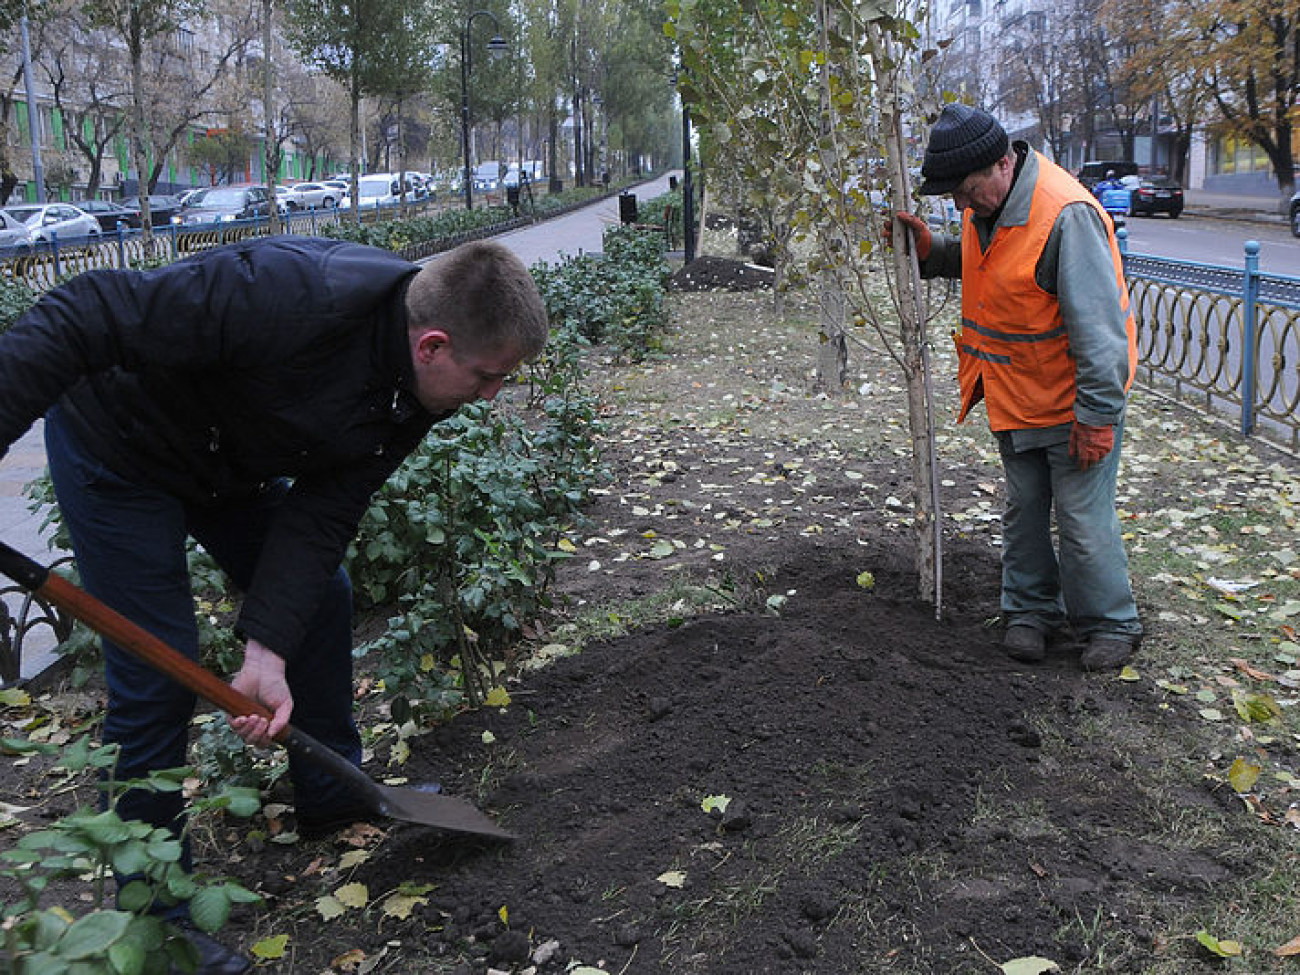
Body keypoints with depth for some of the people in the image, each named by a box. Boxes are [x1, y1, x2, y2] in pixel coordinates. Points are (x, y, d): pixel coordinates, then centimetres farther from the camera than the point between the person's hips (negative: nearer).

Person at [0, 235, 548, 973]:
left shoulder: (419, 390, -13)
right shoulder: (289, 296, -38)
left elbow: (322, 513, -13)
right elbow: (88, 317, -36)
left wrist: (269, 649, -23)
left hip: (231, 466, 8)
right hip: (118, 450, -7)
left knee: (322, 592, 10)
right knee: (159, 670, -7)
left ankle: (332, 799, 32)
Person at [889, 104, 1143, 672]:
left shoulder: (1066, 215, -27)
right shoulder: (987, 206, 1)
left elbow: (1098, 325, -25)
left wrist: (1096, 414, -22)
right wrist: (929, 249, 2)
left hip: (1072, 403, -8)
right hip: (1013, 397, 8)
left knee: (1083, 521, 2)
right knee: (1023, 513, 16)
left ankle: (1110, 625, 21)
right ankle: (1031, 611, 31)